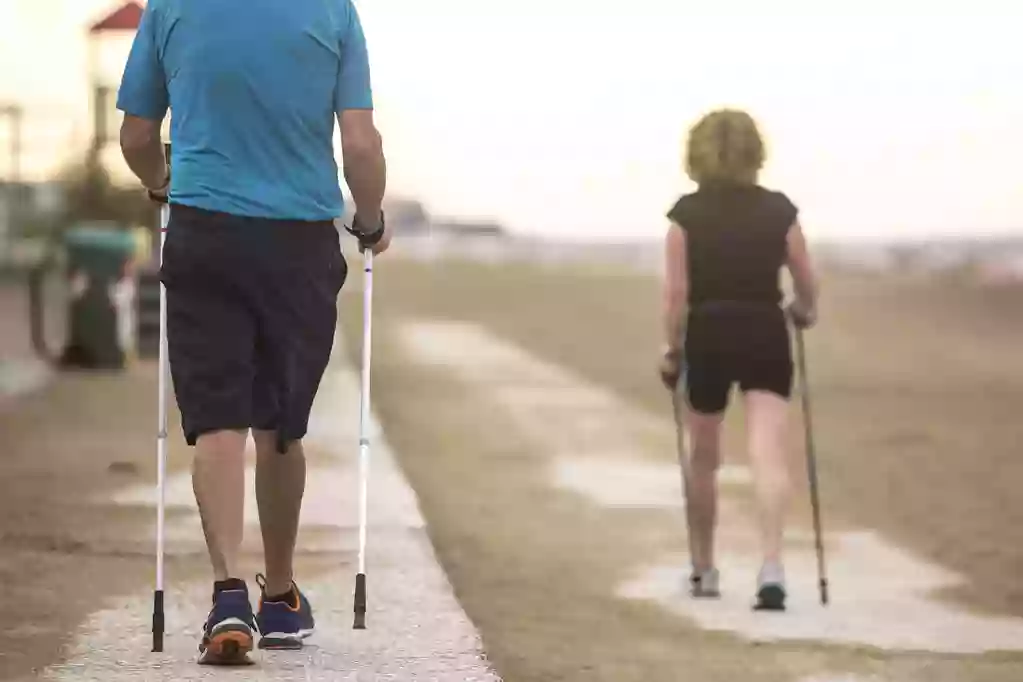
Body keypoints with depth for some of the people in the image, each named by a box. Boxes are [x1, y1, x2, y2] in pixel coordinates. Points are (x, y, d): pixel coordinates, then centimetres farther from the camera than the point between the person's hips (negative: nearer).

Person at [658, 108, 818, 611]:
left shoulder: (686, 214, -5)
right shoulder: (779, 210, 0)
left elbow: (676, 293, -9)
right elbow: (807, 288, 7)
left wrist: (671, 350, 3)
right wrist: (804, 312, 28)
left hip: (707, 336, 0)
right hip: (765, 334, 0)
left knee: (703, 458, 16)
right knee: (768, 453, -7)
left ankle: (703, 570, 28)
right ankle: (771, 566, -24)